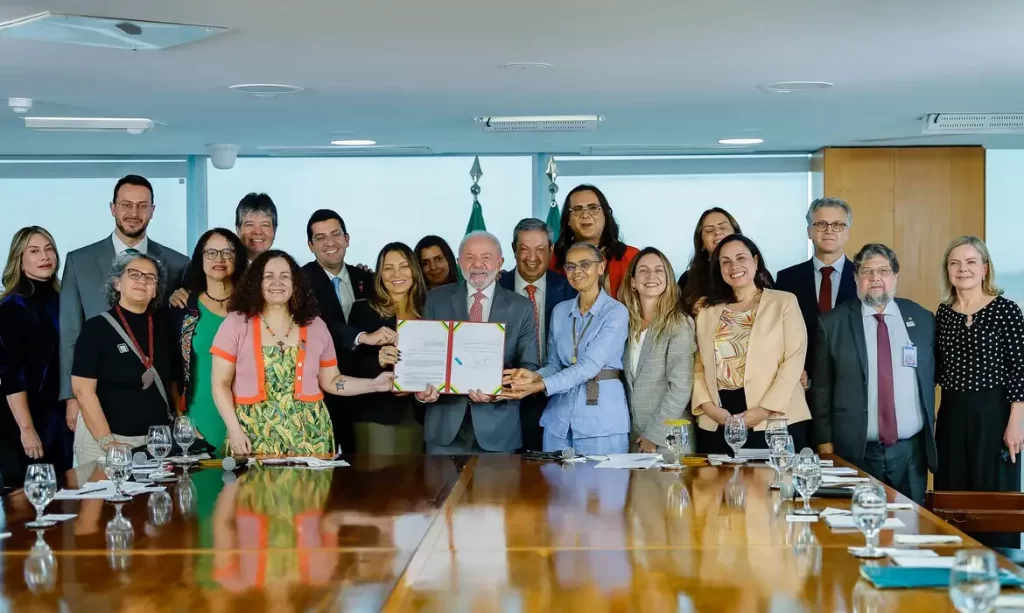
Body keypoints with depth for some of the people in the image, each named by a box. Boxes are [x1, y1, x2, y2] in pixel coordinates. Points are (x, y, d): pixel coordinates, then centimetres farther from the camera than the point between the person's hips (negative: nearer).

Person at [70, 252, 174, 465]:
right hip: (102, 439, -4)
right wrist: (108, 442, -18)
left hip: (157, 439, 4)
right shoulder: (97, 328, -7)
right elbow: (83, 390, -11)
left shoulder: (163, 325, 6)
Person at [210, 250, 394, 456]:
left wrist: (375, 385, 1)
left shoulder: (315, 326, 8)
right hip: (255, 435, -2)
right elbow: (221, 385, 0)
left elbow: (331, 381, 13)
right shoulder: (236, 324, 0)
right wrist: (234, 430, -9)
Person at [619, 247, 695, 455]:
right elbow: (626, 385, 11)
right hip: (633, 438, 5)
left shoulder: (678, 324, -7)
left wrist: (654, 434, -13)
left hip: (668, 440, -5)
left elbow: (681, 387, -13)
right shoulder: (627, 324, 8)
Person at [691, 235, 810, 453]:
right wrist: (708, 406, -7)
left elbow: (794, 360, -4)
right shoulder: (707, 312, 15)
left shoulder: (784, 302, 5)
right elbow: (698, 365, 10)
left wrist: (765, 409, -14)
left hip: (775, 421, -3)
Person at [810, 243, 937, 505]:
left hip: (911, 451, 2)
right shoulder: (832, 323, 1)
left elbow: (934, 375, 13)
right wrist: (824, 441, -2)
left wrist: (932, 428, 9)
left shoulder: (922, 319, 8)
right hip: (855, 451, -2)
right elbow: (821, 387, 2)